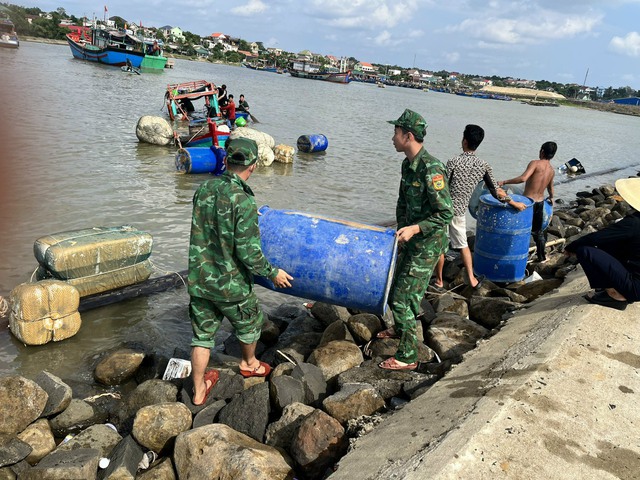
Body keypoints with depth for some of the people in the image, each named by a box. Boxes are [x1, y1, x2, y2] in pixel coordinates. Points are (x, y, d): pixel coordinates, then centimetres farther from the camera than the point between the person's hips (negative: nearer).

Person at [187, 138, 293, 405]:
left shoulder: (204, 189, -4)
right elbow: (248, 253, -22)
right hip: (230, 283, -5)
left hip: (199, 280, 5)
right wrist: (273, 273, -6)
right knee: (249, 324, 23)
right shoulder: (244, 202, -23)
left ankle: (198, 391, 27)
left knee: (202, 334, 16)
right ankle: (249, 364, 48)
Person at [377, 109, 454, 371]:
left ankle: (408, 357, 7)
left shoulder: (431, 168, -25)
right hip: (411, 240, 9)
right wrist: (401, 229, 6)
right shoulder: (408, 164, 4)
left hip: (427, 244, -9)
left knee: (401, 297, -6)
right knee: (396, 286, 23)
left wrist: (414, 229, -29)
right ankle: (400, 328, 49)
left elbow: (446, 213, -25)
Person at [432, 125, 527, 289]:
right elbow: (497, 192, 2)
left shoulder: (454, 162, -16)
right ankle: (472, 279, 24)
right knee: (463, 245, 21)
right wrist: (514, 203, 16)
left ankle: (439, 280, 20)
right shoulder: (483, 166, -2)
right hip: (460, 211, 4)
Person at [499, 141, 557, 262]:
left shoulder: (535, 163, -14)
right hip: (540, 202, 6)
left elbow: (523, 178, -28)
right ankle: (541, 257, 32)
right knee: (538, 231, 21)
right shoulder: (552, 170, 8)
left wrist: (504, 182, -22)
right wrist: (551, 197, 46)